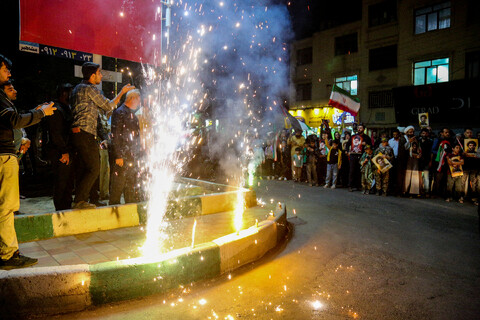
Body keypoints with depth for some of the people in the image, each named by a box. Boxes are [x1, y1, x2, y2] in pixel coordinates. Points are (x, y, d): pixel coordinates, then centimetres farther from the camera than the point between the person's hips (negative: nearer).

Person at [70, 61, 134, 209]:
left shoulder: (77, 88, 22)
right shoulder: (90, 89, -7)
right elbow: (109, 106, -1)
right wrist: (122, 92, 9)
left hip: (77, 134, 10)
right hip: (85, 134, -10)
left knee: (86, 169, 13)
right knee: (94, 169, -6)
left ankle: (80, 200, 16)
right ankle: (80, 200, -4)